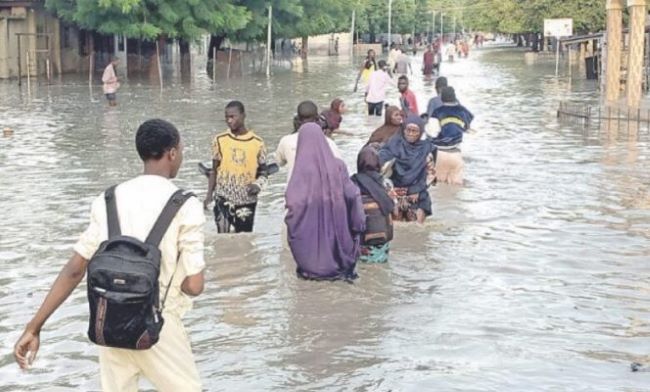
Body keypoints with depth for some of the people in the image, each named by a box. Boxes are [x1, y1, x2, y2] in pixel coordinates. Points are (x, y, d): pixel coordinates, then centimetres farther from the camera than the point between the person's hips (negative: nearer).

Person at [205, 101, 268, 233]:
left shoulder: (257, 142, -2)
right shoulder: (220, 140, -1)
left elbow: (263, 170, 7)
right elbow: (214, 170, 6)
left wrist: (258, 184, -14)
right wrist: (209, 195, -1)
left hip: (247, 200, 1)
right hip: (224, 198, -1)